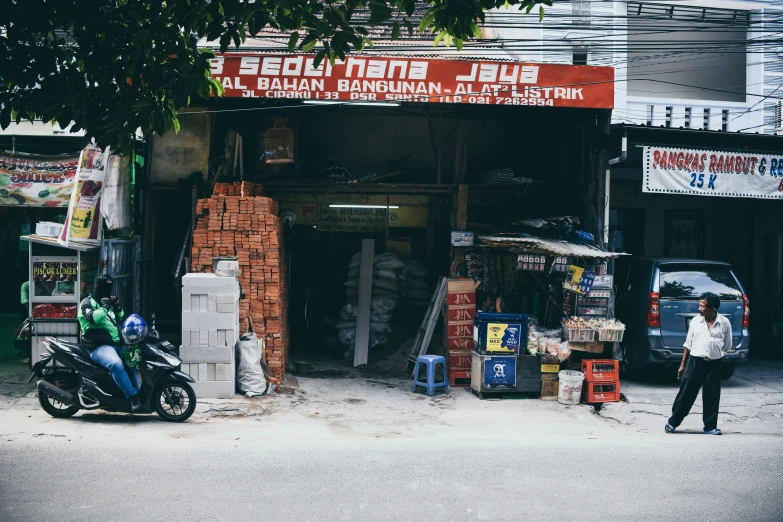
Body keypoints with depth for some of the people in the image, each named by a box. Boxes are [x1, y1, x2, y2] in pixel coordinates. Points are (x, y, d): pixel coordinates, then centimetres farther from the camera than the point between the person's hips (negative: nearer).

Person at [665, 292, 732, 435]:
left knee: (712, 397, 5)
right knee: (686, 394, 2)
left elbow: (726, 346, 9)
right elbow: (688, 344, 7)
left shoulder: (724, 323, -2)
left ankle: (710, 426, 18)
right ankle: (673, 422, 12)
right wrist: (683, 365, 7)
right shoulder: (695, 321, 1)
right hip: (694, 362, 0)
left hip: (714, 365, 0)